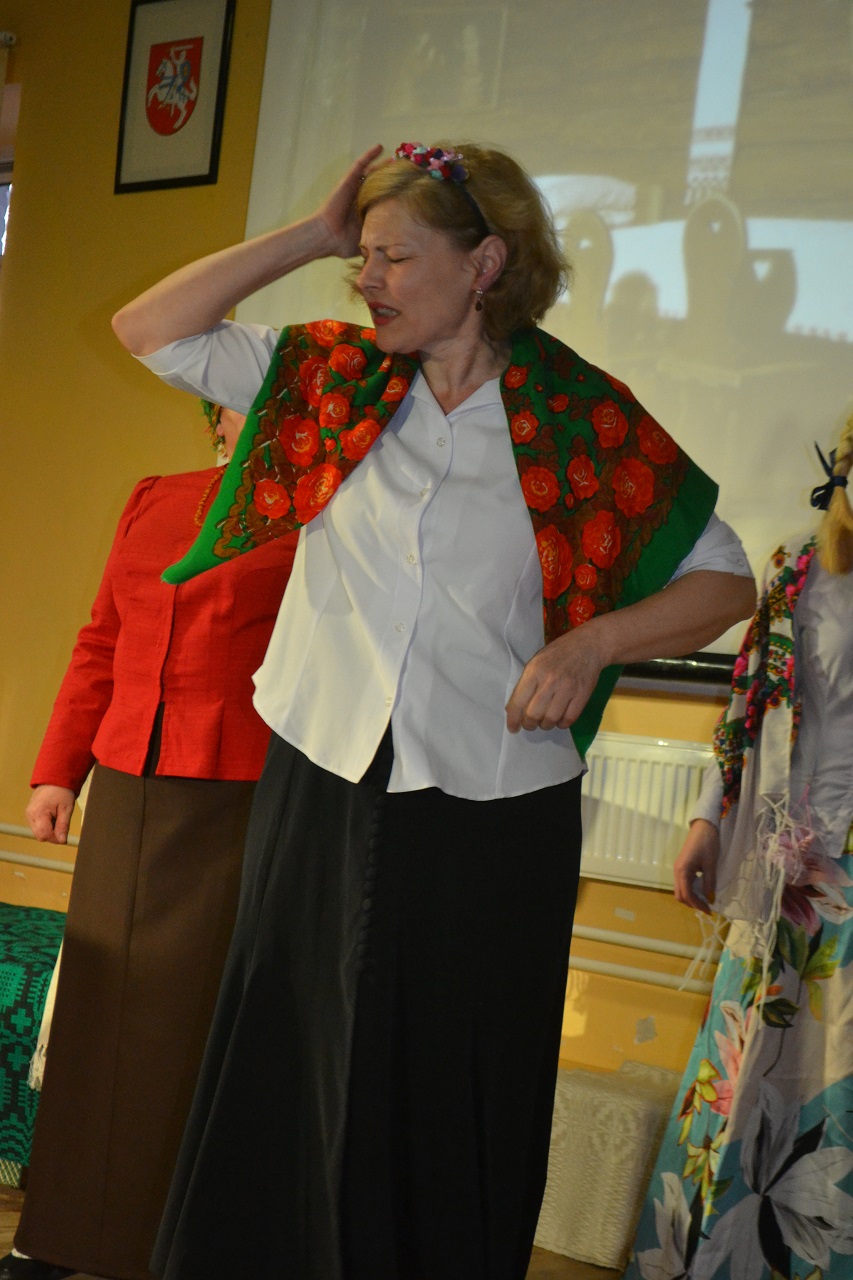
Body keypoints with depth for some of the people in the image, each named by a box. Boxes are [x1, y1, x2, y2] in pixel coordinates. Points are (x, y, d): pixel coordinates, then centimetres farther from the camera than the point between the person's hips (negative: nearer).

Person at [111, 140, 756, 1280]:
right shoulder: (333, 377, 6)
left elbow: (724, 580, 3)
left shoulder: (582, 420, -3)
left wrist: (594, 640, -14)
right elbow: (149, 331, 6)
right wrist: (315, 234, 1)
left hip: (493, 815, -2)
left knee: (455, 1112, 8)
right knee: (287, 1086, 11)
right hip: (320, 790, 3)